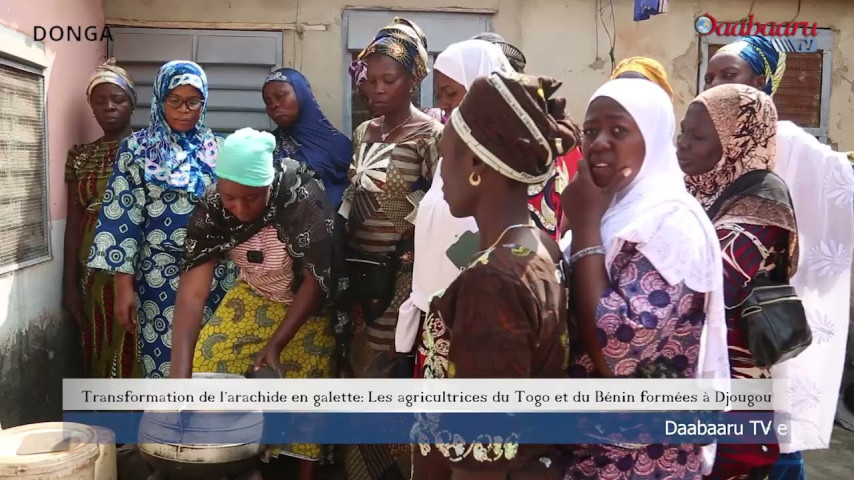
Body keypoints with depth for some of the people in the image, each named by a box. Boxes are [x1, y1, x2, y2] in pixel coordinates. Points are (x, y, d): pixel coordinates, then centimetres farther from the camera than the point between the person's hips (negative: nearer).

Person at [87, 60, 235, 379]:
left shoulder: (216, 148, 8)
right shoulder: (138, 148, 0)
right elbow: (122, 216, -4)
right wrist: (124, 284, -9)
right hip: (161, 274, -2)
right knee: (165, 364, 0)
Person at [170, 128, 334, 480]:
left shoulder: (302, 198, -34)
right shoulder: (212, 206, -25)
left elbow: (316, 280, -25)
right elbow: (192, 290, -31)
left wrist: (275, 345, -30)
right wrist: (180, 373, -41)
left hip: (310, 300, -3)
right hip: (255, 295, 4)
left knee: (303, 389, -8)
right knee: (209, 358, -4)